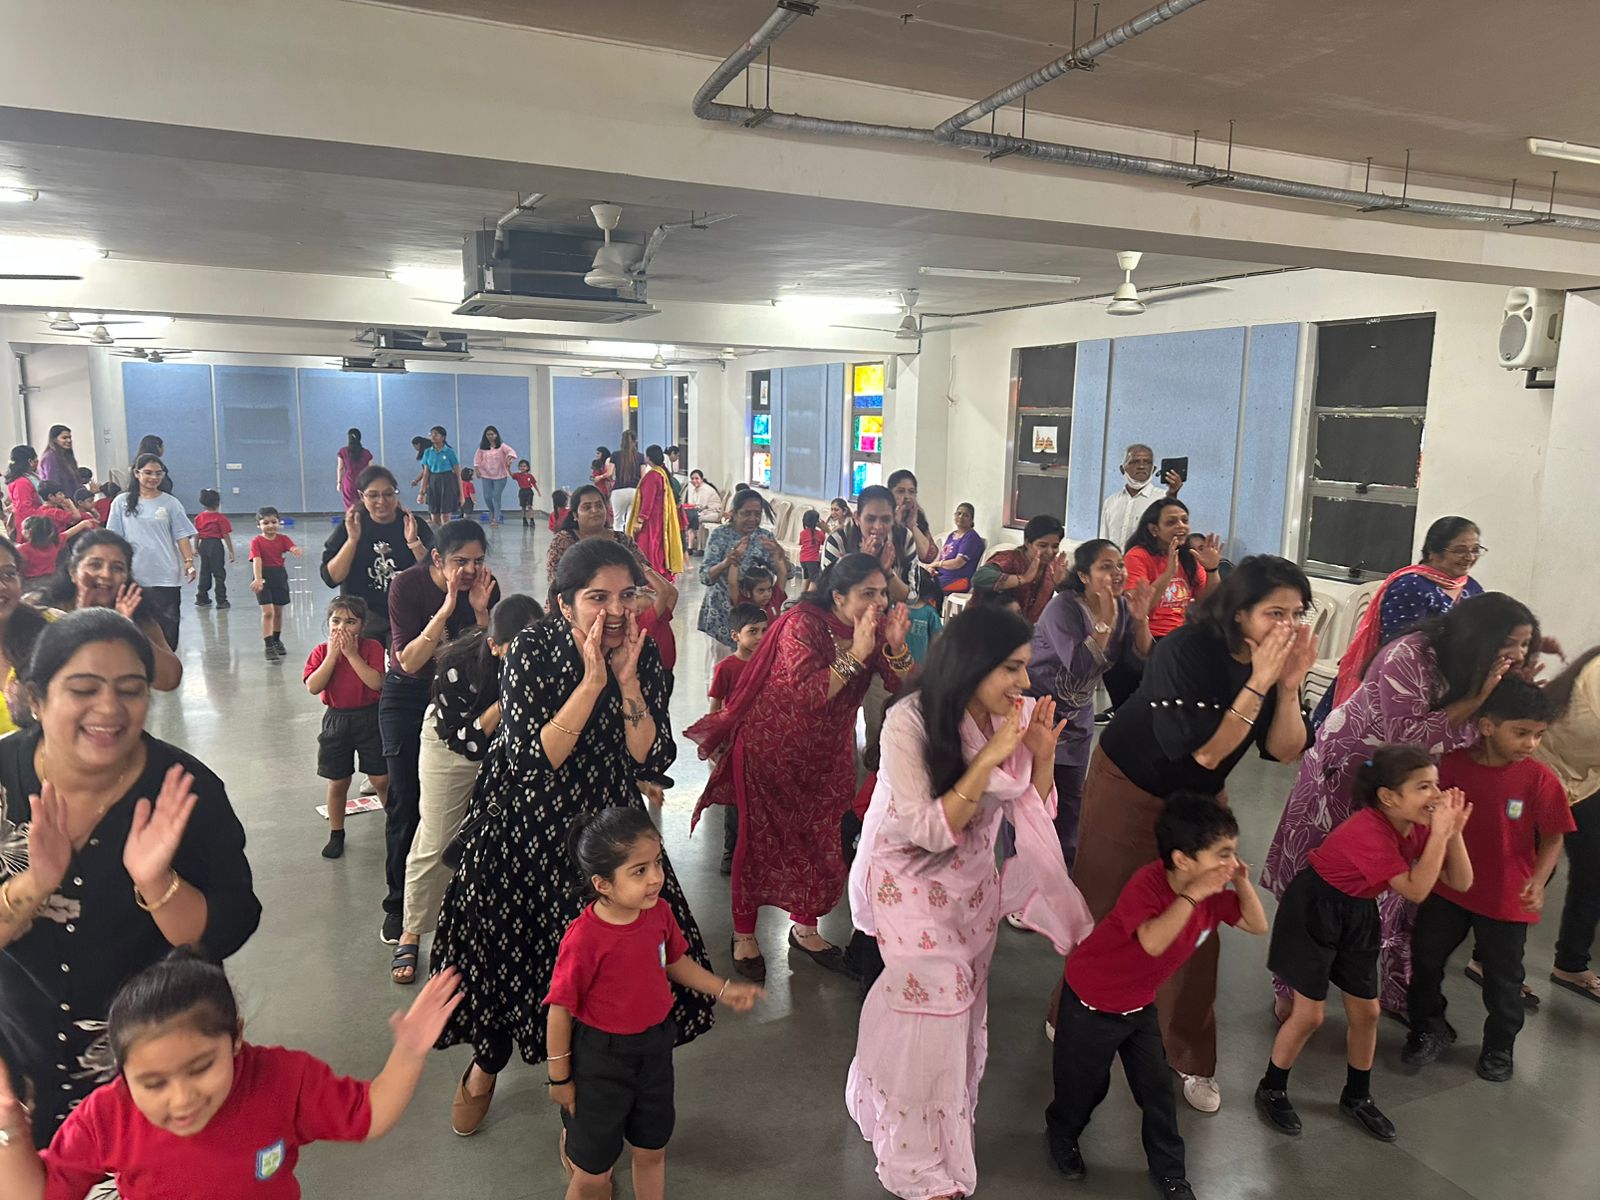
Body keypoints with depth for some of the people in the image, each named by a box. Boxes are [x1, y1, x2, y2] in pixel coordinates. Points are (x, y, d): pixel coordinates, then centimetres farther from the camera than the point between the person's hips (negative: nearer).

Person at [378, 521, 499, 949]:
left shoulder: (485, 587, -12)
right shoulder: (409, 584, -20)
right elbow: (409, 661, -25)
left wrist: (480, 610, -27)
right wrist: (446, 609, -35)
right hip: (408, 696, -2)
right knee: (407, 801, -3)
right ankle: (399, 904, 11)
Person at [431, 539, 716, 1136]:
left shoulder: (646, 658, -9)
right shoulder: (533, 650, -19)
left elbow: (653, 759, -14)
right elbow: (534, 759, -26)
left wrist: (628, 680, -24)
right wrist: (591, 680, -31)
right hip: (524, 831, -2)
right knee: (504, 950, 13)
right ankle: (486, 1064, 44)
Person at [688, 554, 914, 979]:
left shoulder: (876, 627, -5)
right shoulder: (803, 624, -23)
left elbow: (904, 686, -12)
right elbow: (809, 695, -34)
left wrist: (896, 645, -28)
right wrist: (856, 654, -37)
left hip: (826, 753, 6)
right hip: (770, 748, -5)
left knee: (820, 840, 11)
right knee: (760, 840, 6)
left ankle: (804, 927, 32)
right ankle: (744, 934, 23)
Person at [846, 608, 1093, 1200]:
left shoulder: (1014, 716, -12)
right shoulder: (909, 723, -26)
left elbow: (1033, 815, -4)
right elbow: (930, 831, -27)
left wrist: (1041, 755, -21)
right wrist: (990, 757, -32)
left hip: (970, 879, 5)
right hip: (908, 879, -5)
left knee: (960, 1004, 13)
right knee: (934, 1001, -4)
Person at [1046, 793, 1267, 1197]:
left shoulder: (1212, 893, -11)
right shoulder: (1146, 884, -34)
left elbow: (1257, 925, -1)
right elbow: (1153, 941, -49)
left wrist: (1242, 883, -16)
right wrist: (1192, 896, -46)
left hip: (1141, 1002, 6)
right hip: (1091, 1001, -6)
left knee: (1157, 1088, 11)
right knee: (1084, 1085, 15)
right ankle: (1062, 1133, 45)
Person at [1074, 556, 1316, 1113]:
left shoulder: (1278, 660, -12)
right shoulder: (1187, 651, -30)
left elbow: (1284, 751, -13)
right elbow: (1201, 752, -33)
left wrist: (1289, 686, -28)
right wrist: (1258, 682, -37)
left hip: (1200, 801, 5)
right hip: (1129, 791, -5)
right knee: (1104, 914, 12)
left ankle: (1193, 1059, 27)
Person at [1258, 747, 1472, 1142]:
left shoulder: (1417, 825, -9)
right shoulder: (1367, 832, -33)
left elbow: (1460, 882, -8)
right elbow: (1415, 891, -35)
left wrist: (1453, 831, -22)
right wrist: (1439, 834, -36)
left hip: (1358, 914, 7)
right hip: (1312, 910, -7)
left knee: (1366, 1012, 13)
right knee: (1310, 1015, 1)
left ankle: (1357, 1097, 35)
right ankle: (1271, 1090, 22)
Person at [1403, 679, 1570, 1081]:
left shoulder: (1541, 779, -16)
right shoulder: (1454, 764, -11)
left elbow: (1553, 837, -8)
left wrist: (1538, 881, -20)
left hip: (1506, 899, -2)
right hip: (1448, 887, 2)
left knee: (1503, 979, 13)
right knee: (1425, 960, 13)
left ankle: (1499, 1047, 38)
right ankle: (1429, 1030, 36)